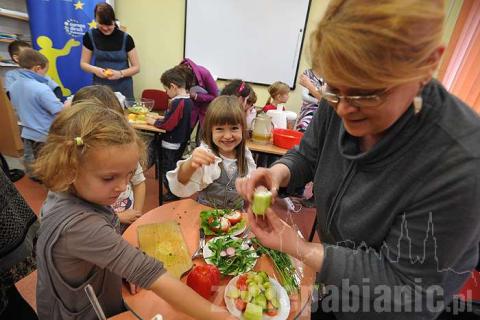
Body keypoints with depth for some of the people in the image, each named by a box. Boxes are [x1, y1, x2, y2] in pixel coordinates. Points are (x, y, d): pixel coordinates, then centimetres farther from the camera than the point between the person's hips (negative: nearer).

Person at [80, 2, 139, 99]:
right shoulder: (90, 36, 0)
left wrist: (120, 73, -19)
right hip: (100, 87, 2)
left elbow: (136, 67, -3)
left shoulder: (125, 38, -5)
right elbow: (83, 63, 6)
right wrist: (95, 70, -15)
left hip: (123, 88, -1)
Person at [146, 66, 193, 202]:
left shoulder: (177, 103, -25)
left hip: (171, 145, -9)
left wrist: (153, 121, -8)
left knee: (168, 171, 9)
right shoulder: (188, 100, 2)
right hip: (181, 142, 9)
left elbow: (167, 125, -24)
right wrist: (161, 119, 6)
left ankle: (172, 193, 23)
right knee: (174, 168, 24)